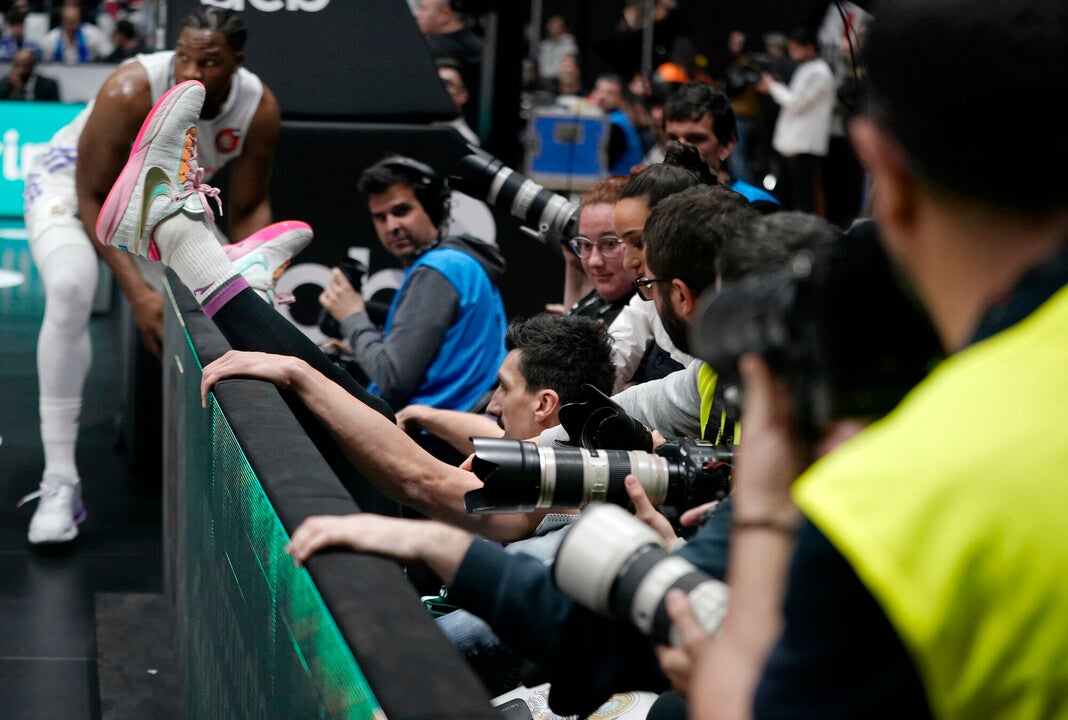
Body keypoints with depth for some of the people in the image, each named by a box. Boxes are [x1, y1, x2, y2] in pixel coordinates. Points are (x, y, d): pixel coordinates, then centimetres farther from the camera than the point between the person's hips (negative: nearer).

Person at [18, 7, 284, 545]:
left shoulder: (258, 108, -22)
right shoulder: (131, 91, -36)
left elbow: (249, 209, -8)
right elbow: (94, 199, -29)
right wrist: (137, 291, -39)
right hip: (73, 182, -5)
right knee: (70, 289, -32)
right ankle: (59, 483, -28)